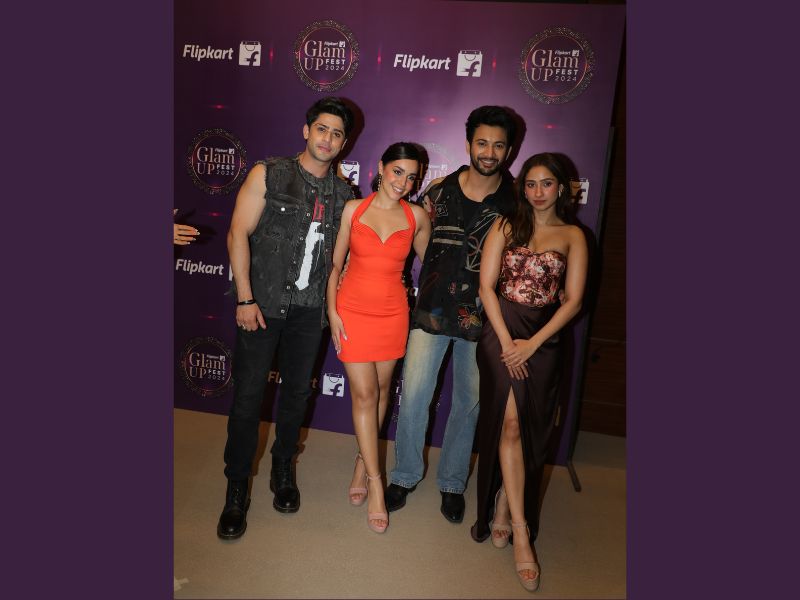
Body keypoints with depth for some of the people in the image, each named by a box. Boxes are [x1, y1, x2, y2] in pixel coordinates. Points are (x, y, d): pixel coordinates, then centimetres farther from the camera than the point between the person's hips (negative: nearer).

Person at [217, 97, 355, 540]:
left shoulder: (343, 194, 8)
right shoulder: (268, 175, -2)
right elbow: (239, 233, -7)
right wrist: (245, 299, -13)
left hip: (309, 309, 3)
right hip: (262, 304, -3)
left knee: (297, 393, 12)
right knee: (248, 394, 0)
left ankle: (283, 471, 33)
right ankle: (237, 489, 16)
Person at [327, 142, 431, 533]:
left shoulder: (417, 216, 1)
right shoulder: (353, 209, 0)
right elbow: (335, 265, 2)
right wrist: (332, 311, -4)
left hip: (392, 314, 1)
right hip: (353, 310, -1)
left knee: (380, 390, 11)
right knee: (364, 394, -1)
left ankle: (362, 462, 33)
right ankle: (375, 482, 9)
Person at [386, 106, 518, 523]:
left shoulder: (516, 201, -2)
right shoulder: (439, 191, -1)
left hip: (481, 318, 0)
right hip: (432, 311, 0)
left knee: (469, 402, 10)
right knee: (413, 396, 1)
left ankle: (452, 482, 31)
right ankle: (405, 475, 24)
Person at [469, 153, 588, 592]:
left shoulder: (572, 236, 5)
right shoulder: (506, 225, 5)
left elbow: (572, 300, -1)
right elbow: (486, 285, -1)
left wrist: (532, 343, -10)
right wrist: (506, 341, -10)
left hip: (544, 338, 1)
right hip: (501, 332, -1)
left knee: (527, 430, 5)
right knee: (510, 424, -8)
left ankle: (502, 509, 26)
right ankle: (521, 531, 0)